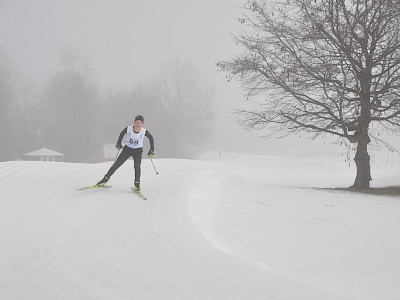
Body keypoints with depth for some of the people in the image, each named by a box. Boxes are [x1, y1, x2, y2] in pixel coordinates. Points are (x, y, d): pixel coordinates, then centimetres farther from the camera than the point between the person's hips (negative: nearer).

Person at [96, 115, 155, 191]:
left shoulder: (144, 132, -21)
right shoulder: (129, 128, -20)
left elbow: (151, 138, -3)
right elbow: (122, 133, 2)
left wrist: (151, 150, -4)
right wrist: (119, 143, 6)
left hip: (138, 151, -1)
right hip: (127, 149, 1)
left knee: (137, 166, -20)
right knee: (117, 164, 1)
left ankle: (137, 183, -1)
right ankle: (106, 179, 14)